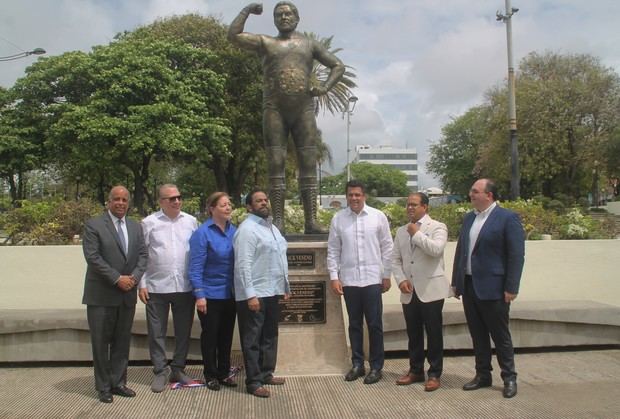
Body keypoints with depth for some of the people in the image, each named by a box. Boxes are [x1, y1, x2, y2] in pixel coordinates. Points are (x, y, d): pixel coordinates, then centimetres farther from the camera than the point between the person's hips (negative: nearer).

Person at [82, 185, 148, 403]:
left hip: (127, 294, 5)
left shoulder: (136, 227, 11)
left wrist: (134, 277, -11)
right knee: (101, 342, 5)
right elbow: (93, 257, -13)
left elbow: (143, 255, 7)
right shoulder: (93, 225, -5)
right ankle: (103, 387, 17)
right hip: (101, 295, -4)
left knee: (122, 341, 11)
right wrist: (117, 278, -17)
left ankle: (118, 382, 23)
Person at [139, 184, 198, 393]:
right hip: (157, 287, -2)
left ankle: (178, 368, 27)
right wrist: (141, 284, -4)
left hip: (185, 286, 2)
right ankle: (161, 371, 21)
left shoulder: (191, 221, 5)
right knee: (157, 331, 7)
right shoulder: (149, 223, 0)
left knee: (183, 330, 11)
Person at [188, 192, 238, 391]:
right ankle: (211, 375, 23)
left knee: (226, 335, 14)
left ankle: (224, 373, 28)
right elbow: (196, 267, -13)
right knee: (210, 335, 8)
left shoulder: (234, 231, 3)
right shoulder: (202, 233, -12)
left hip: (230, 294, 5)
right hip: (211, 294, -5)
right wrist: (199, 295, -16)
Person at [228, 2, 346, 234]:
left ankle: (311, 220, -4)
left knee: (308, 164, -5)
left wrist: (325, 87, 1)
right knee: (276, 163, -6)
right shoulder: (265, 42, 16)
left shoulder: (309, 44, 18)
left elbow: (338, 66, 18)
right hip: (274, 110, -1)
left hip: (304, 109, 1)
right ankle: (278, 220, -5)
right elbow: (233, 35, 5)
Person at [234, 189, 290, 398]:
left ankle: (266, 373, 31)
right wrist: (250, 294, -24)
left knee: (270, 336, 17)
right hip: (254, 294, -9)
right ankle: (253, 382, 11)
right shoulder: (247, 229, -14)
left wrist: (285, 286, 18)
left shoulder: (272, 227, 15)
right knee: (253, 339, 2)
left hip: (272, 292, 9)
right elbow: (243, 265, -20)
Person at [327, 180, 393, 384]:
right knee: (354, 324, 12)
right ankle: (357, 364, 25)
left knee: (375, 324, 4)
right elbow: (333, 250, 5)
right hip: (348, 280, 1)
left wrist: (386, 275, 2)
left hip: (372, 279, -1)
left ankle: (376, 366, 17)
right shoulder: (338, 218, 2)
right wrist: (334, 277, 0)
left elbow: (387, 247, 3)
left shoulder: (378, 216, 0)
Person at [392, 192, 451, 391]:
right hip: (409, 291, 5)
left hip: (431, 289, -5)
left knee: (434, 333, 3)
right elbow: (396, 259, 11)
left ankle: (434, 374, 13)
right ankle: (415, 371, 25)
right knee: (413, 333, 12)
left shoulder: (437, 227, -3)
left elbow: (436, 249, -22)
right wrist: (401, 280, -4)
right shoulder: (401, 231, 13)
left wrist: (416, 233, -12)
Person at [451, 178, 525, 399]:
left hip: (492, 287, -6)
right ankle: (483, 375, 26)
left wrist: (511, 288, -14)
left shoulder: (508, 218, -9)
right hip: (468, 286, 6)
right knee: (477, 335, 14)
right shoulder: (468, 218, 11)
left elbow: (516, 255, -12)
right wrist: (456, 282, 12)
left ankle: (509, 378, 19)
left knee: (500, 335, 5)